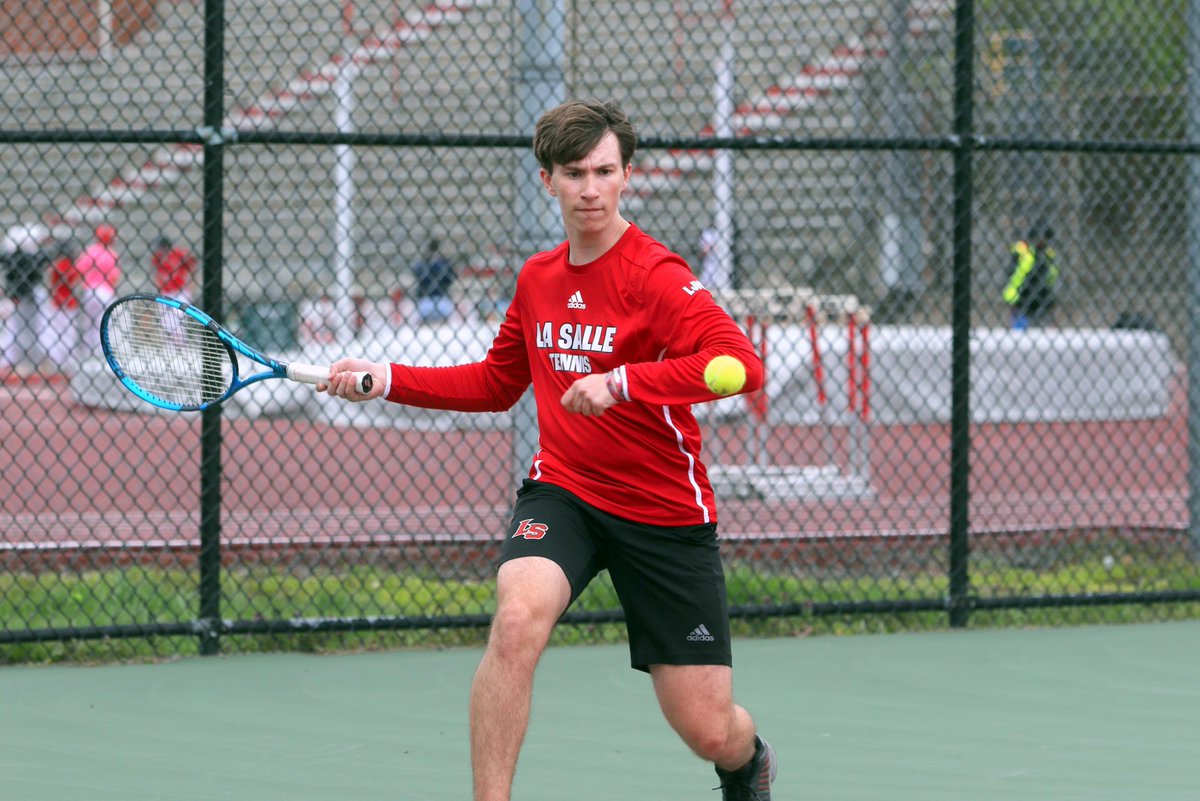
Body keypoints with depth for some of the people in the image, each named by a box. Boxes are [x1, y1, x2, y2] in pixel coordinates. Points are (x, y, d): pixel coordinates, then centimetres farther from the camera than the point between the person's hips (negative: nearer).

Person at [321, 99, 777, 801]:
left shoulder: (656, 276, -15)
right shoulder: (538, 278, 6)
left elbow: (742, 364, -31)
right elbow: (495, 384, 23)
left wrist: (620, 382, -38)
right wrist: (382, 379, 14)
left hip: (666, 512, -4)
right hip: (563, 492, 4)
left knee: (710, 733, 1)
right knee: (518, 618, -31)